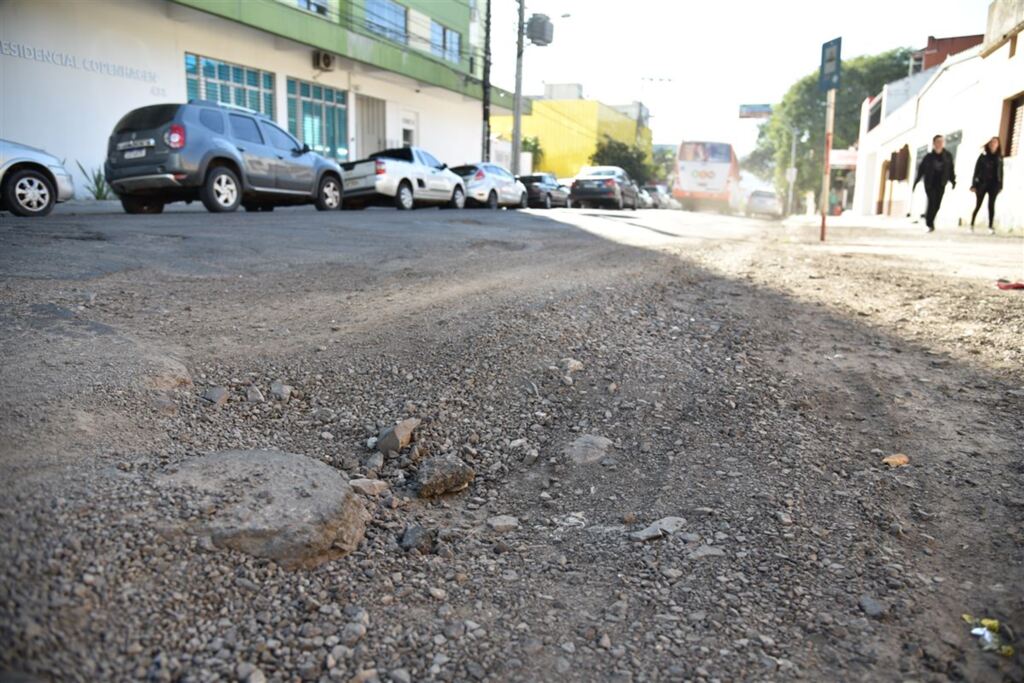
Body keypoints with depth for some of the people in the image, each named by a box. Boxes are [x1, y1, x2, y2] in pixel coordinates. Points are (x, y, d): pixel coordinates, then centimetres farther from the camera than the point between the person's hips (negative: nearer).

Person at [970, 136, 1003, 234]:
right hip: (982, 183, -2)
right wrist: (974, 184, -5)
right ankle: (971, 225, 10)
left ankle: (990, 227, -1)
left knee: (991, 205, -1)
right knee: (978, 205, 2)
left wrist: (1000, 185, 4)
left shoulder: (999, 157, 8)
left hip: (994, 184, 2)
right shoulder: (983, 156, 1)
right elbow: (977, 170, 0)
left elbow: (1000, 171, 9)